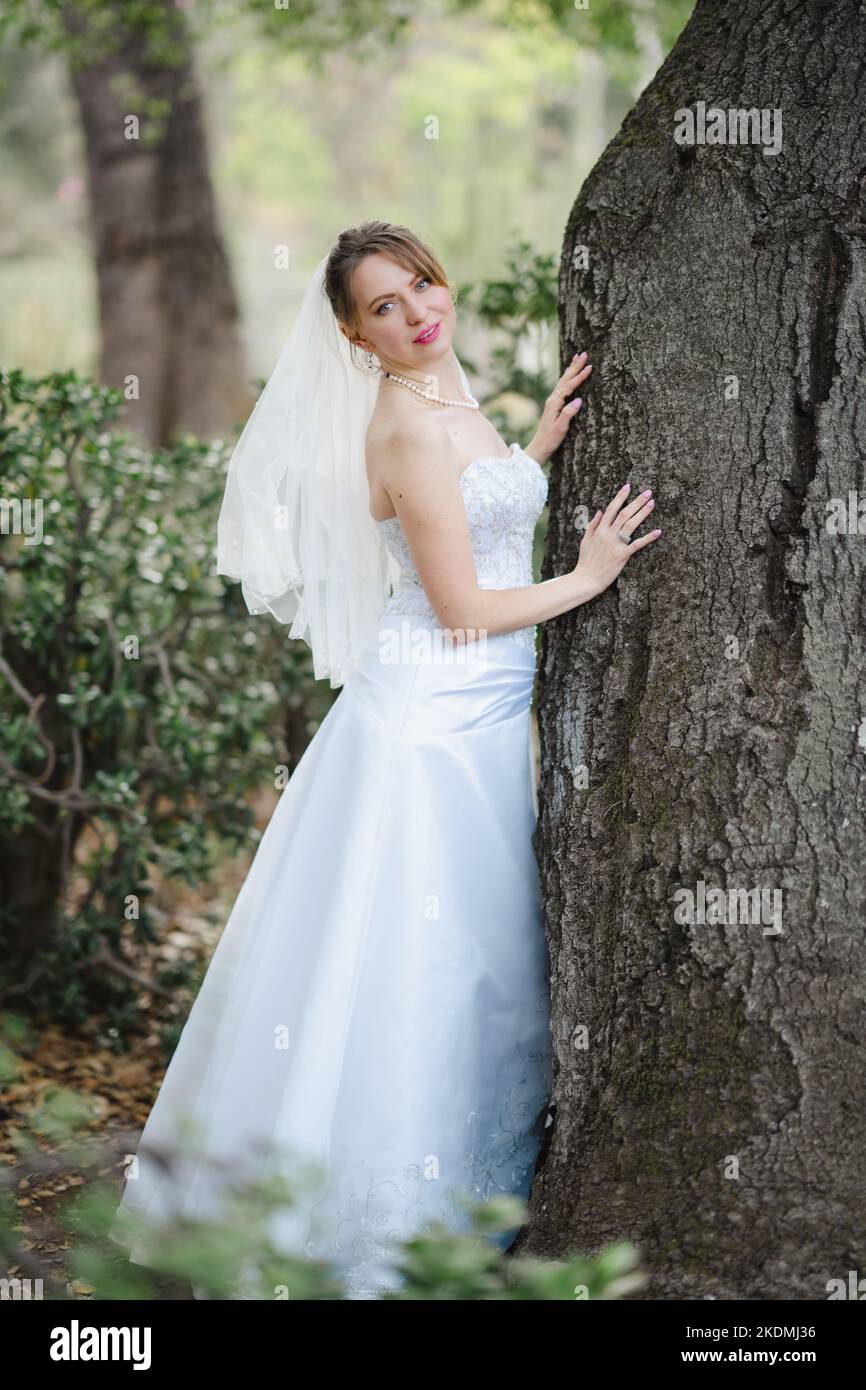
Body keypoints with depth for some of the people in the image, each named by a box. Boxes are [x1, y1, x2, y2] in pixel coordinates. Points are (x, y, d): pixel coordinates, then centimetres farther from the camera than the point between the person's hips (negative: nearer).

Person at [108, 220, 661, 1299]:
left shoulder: (449, 401, 10)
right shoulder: (407, 428, -18)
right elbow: (462, 610, -18)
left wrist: (539, 443, 13)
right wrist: (588, 578, -6)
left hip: (479, 715, 9)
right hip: (429, 714, -9)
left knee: (471, 954, 16)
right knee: (413, 952, -3)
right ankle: (384, 1214, 7)